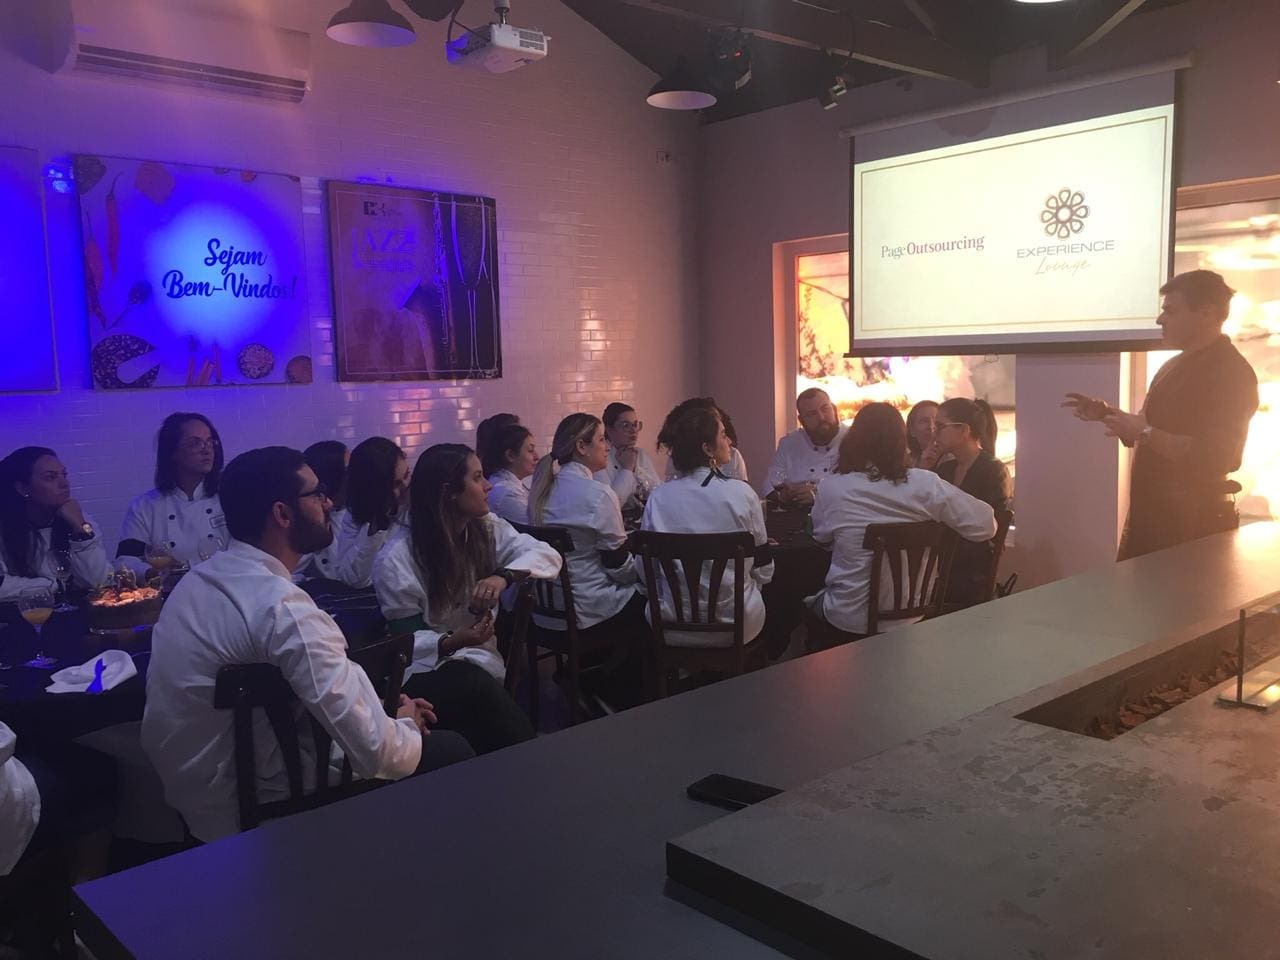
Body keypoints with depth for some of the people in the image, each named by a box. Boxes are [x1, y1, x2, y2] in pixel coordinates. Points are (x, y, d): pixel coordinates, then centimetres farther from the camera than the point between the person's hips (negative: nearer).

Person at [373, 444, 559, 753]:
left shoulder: (486, 527, 4)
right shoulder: (395, 560, -12)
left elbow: (546, 554, -8)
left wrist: (503, 576, -28)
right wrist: (451, 642, -30)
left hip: (479, 658, 4)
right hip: (427, 667, -4)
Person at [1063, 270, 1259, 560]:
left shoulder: (1231, 373, -16)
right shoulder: (1176, 366, 14)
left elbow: (1215, 457, -26)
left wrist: (1146, 433, -26)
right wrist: (1105, 413, 7)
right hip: (1149, 513, 9)